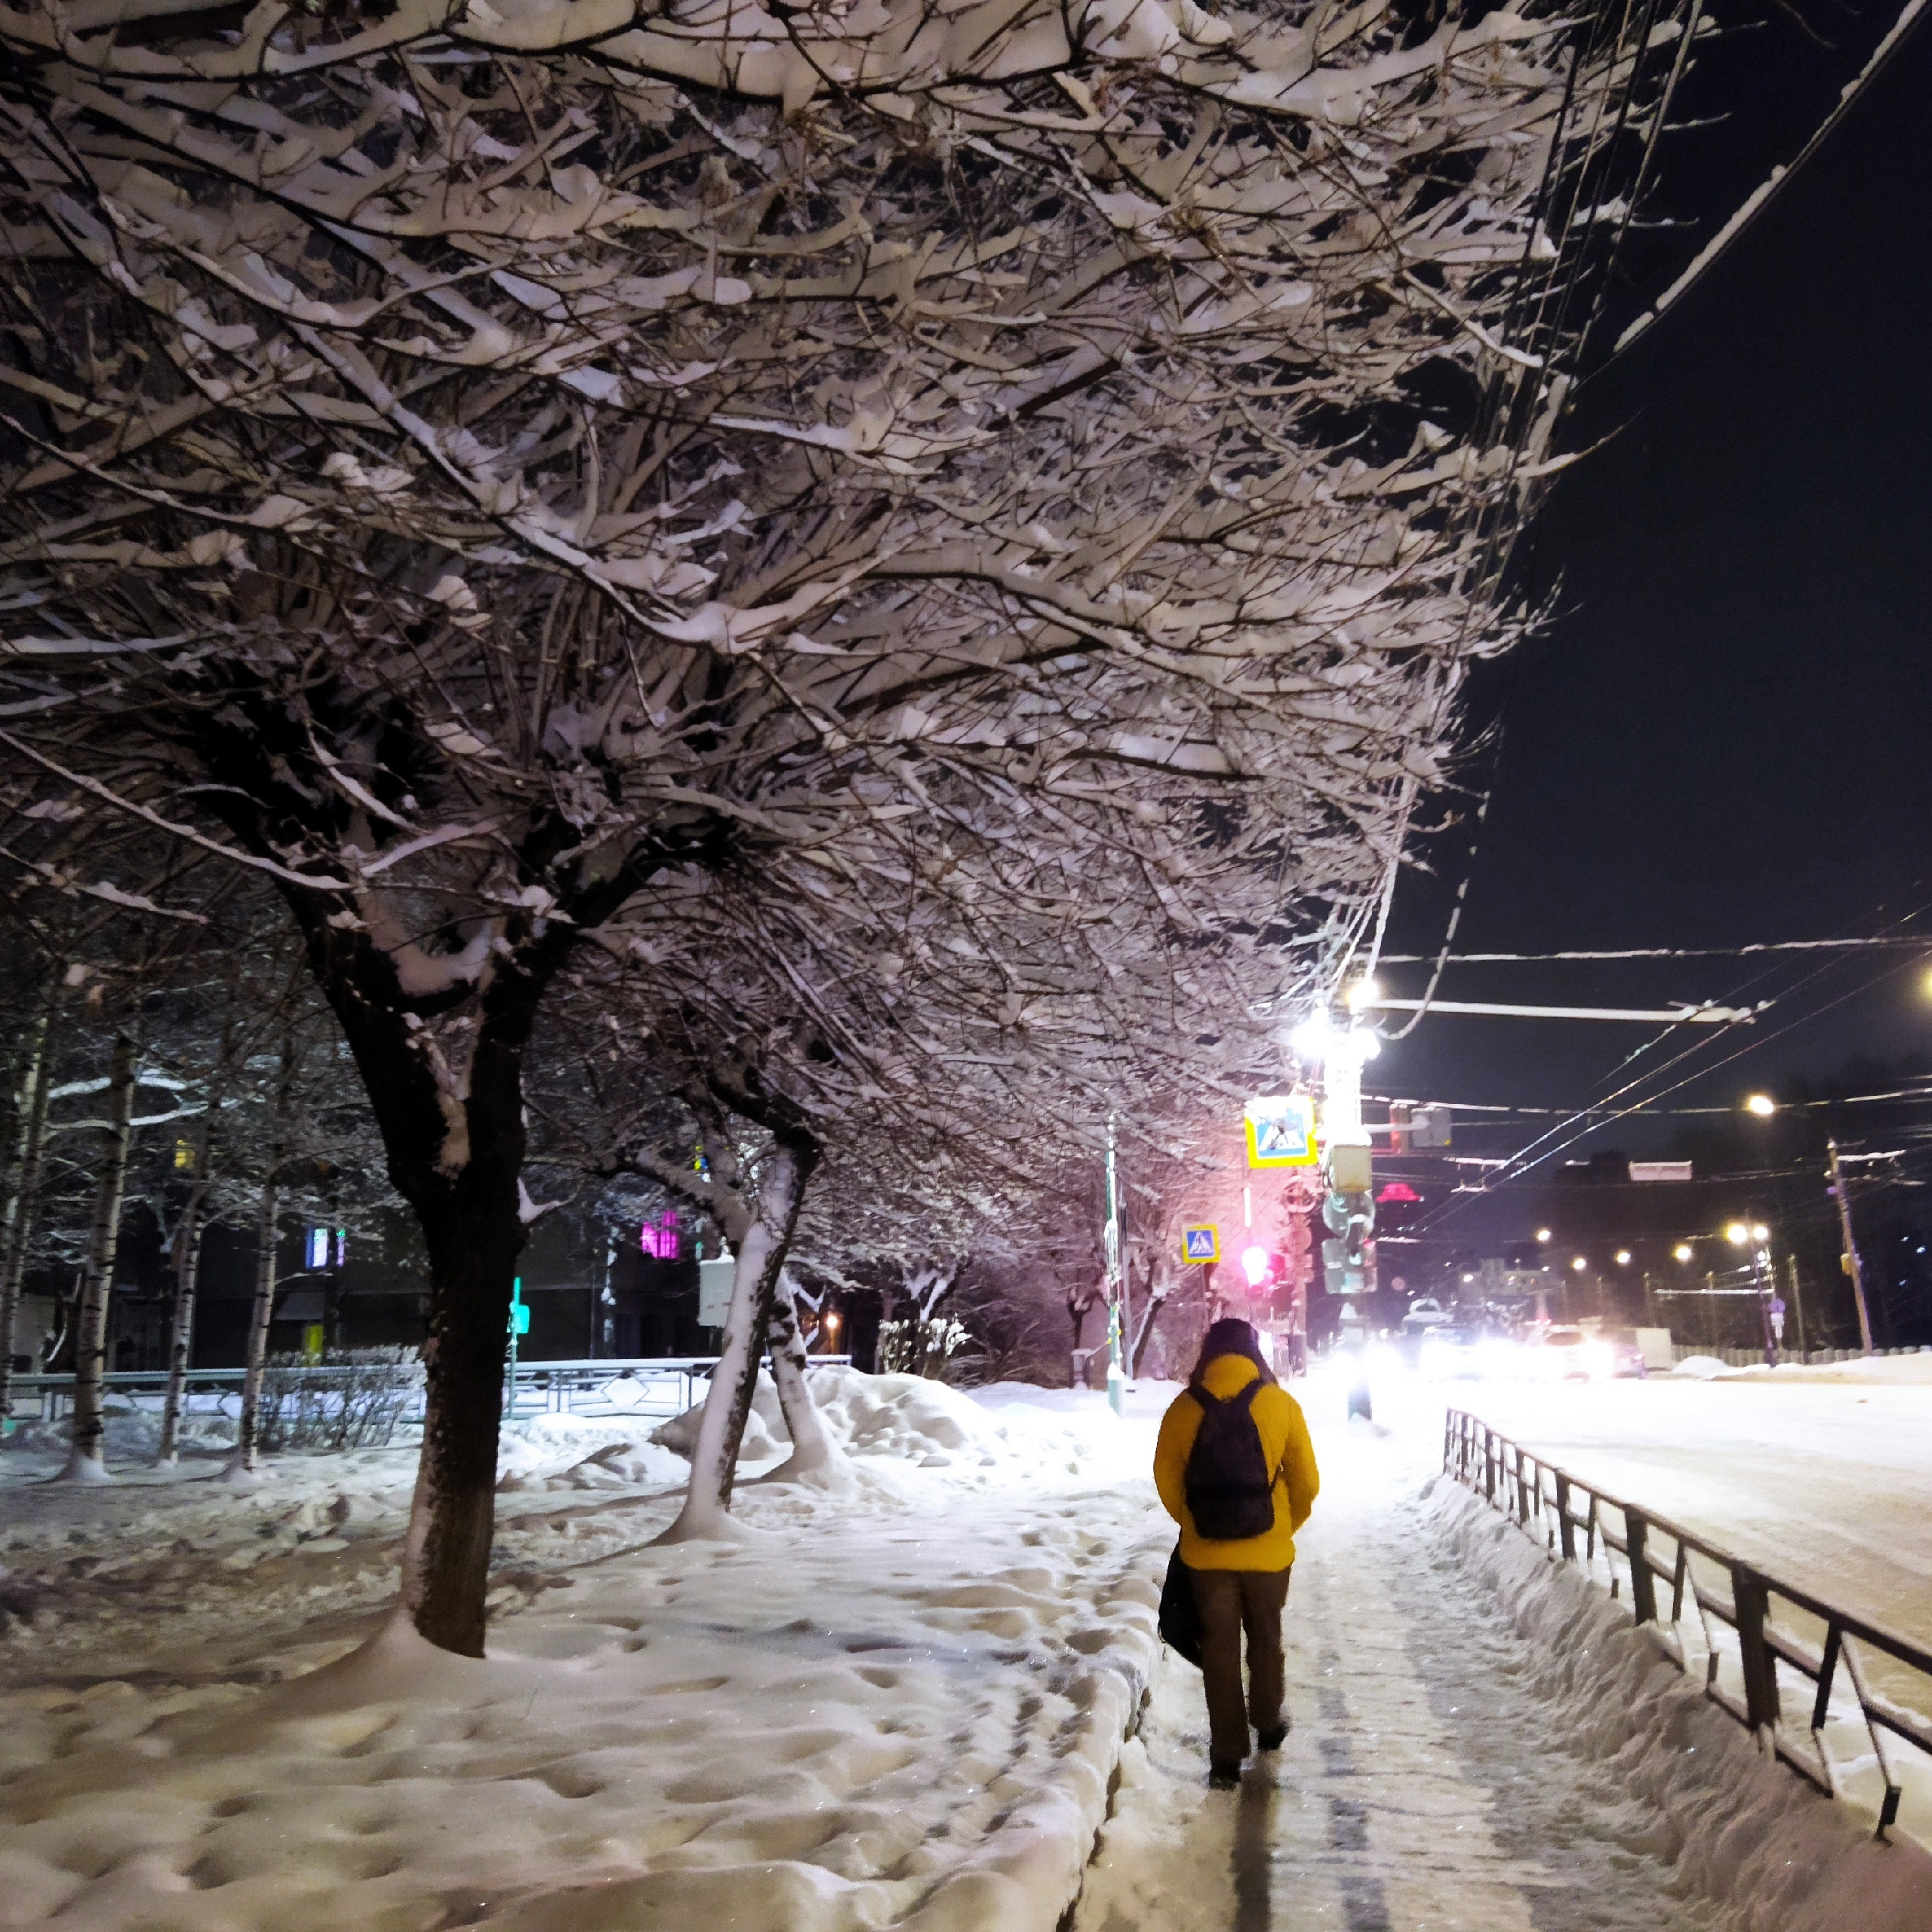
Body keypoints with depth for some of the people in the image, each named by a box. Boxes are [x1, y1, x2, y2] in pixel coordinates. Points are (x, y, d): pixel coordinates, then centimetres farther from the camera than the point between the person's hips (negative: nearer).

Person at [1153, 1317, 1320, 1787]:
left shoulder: (1184, 1408, -6)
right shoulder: (1281, 1404, -7)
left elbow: (1166, 1479, 0)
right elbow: (1307, 1480, -1)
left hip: (1206, 1554, 0)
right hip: (1268, 1551, 0)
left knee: (1218, 1648, 11)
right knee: (1265, 1640, 22)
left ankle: (1226, 1757, 15)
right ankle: (1268, 1723, 40)